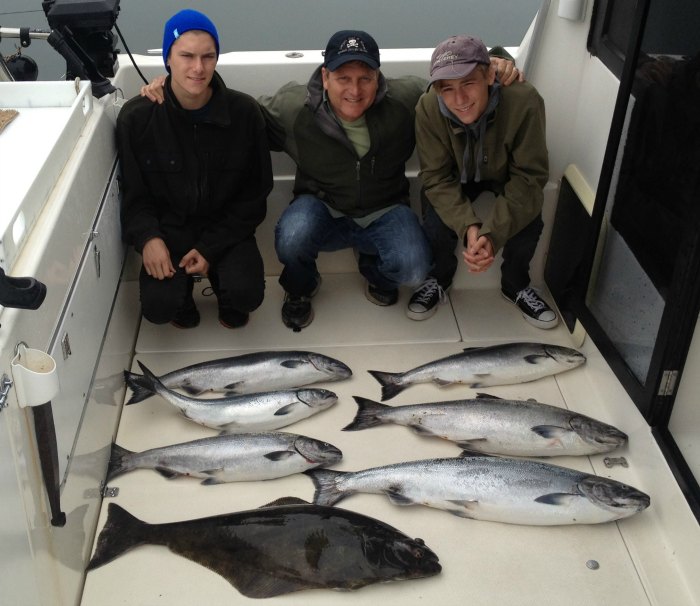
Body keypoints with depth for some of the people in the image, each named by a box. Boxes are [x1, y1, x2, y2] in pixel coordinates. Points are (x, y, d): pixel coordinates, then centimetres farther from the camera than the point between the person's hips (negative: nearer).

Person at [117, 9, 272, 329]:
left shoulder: (244, 112, -12)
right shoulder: (136, 117, -12)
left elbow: (255, 192, -4)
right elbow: (134, 193, -1)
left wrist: (210, 248, -12)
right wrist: (148, 238, -21)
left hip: (226, 229, 0)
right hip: (167, 228, 0)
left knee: (246, 295, -23)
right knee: (157, 307, -21)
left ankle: (219, 276, 15)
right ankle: (183, 292, 17)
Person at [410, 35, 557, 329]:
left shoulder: (524, 101, -36)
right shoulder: (428, 108, -31)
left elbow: (529, 177, -29)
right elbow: (437, 178, -23)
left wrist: (492, 234, -40)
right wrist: (469, 227, -39)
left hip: (506, 176, 0)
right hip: (458, 176, 1)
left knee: (527, 223, -24)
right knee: (436, 224, -23)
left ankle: (516, 284, 9)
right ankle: (439, 278, 12)